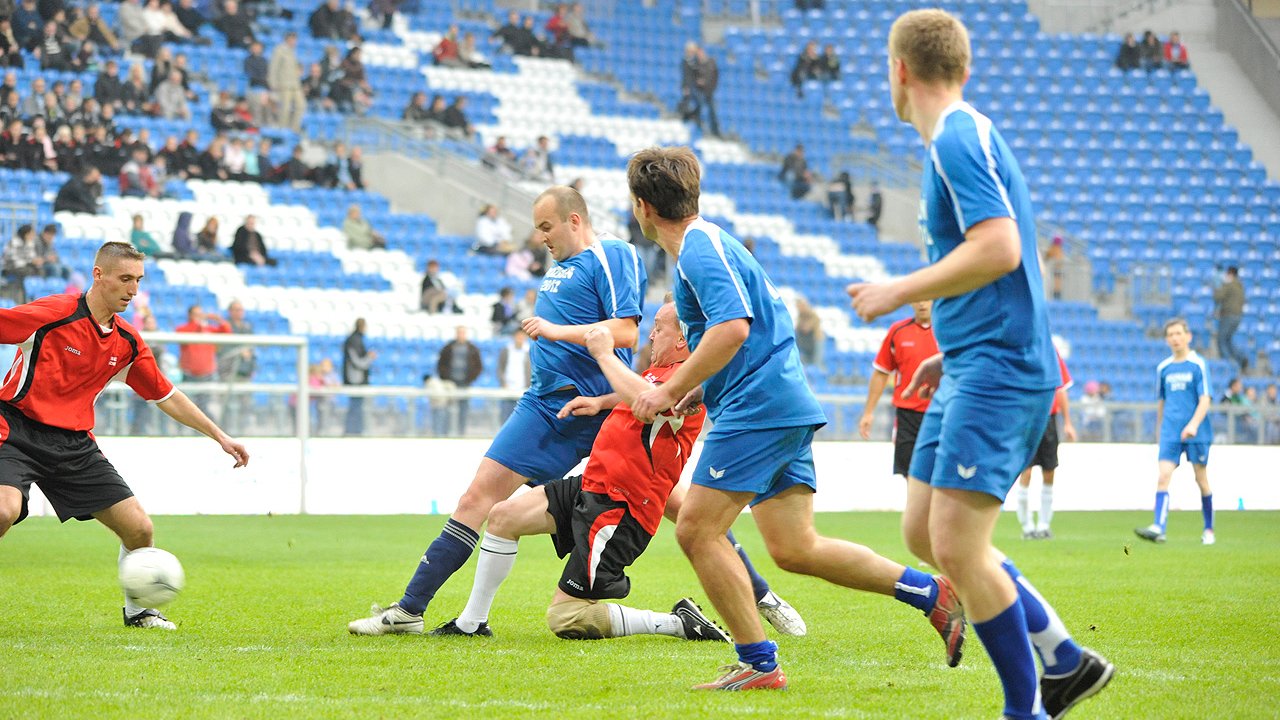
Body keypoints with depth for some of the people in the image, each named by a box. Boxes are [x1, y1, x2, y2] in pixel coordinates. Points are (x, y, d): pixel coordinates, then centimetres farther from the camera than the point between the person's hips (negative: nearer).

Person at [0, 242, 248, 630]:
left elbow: (165, 395, 19)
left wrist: (219, 436, 17)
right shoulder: (52, 314, -13)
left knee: (139, 528, 0)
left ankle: (137, 611, 24)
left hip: (75, 444, 6)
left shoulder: (128, 343, 8)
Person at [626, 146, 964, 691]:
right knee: (794, 549, 7)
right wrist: (695, 391, 22)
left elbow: (732, 327, -24)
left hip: (757, 408, -10)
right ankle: (934, 593, 6)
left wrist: (670, 391, -18)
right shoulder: (707, 242, 22)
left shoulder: (699, 248, -11)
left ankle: (757, 664, -6)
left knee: (697, 529, -7)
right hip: (786, 405, 10)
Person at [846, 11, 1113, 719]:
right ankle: (1065, 662, 17)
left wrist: (899, 292, -15)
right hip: (975, 367, 10)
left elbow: (999, 250, -25)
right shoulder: (966, 136, 18)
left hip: (997, 370, -10)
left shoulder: (958, 138, -13)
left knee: (956, 547, -11)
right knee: (924, 533, 11)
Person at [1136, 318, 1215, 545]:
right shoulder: (1163, 368, 9)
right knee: (1163, 477, -12)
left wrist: (1194, 424, -25)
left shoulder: (1198, 365, -5)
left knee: (1201, 480, 6)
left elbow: (1205, 399, -11)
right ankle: (1159, 528, -22)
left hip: (1196, 433, -3)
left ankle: (1209, 530, 20)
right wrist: (1159, 430, 23)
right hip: (1170, 433, 3)